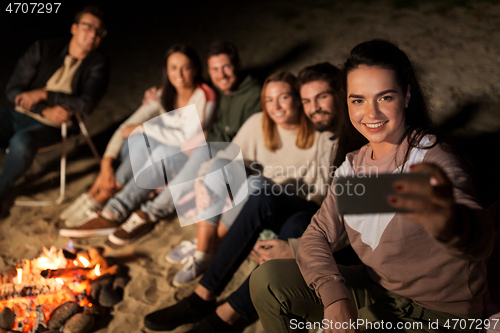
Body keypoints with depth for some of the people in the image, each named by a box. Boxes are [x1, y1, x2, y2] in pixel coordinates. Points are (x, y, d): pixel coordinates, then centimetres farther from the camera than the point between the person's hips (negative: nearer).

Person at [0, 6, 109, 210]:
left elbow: (85, 105, -14)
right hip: (18, 115, 3)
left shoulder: (97, 65, -1)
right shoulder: (43, 49, 4)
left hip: (50, 127, -3)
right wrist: (46, 110, -14)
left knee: (21, 142, -35)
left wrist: (43, 94, -12)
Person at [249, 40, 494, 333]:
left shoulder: (430, 159, -21)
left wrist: (450, 222, -65)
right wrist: (334, 295, -22)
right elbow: (318, 234, -3)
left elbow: (480, 242, -40)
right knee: (269, 279, -7)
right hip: (377, 289, 6)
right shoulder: (356, 164, -1)